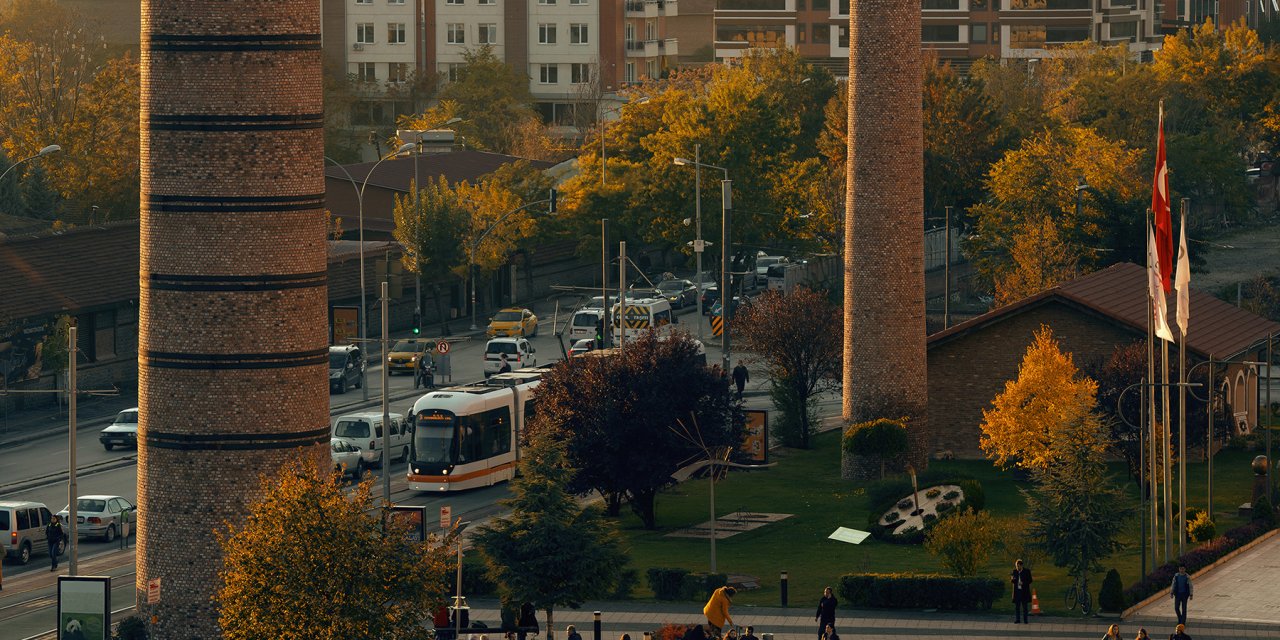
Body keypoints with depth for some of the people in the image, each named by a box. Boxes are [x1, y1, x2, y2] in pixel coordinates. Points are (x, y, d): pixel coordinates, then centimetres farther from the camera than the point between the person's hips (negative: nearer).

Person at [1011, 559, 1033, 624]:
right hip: (1017, 591, 3)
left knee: (1025, 606, -1)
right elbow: (1011, 582, 9)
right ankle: (1017, 619, 9)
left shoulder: (1027, 571, -3)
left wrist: (1023, 583, -17)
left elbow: (1030, 580, -2)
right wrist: (1012, 579, -15)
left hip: (1024, 591, -3)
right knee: (1017, 606, 3)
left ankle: (1025, 620, 3)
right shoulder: (1014, 571, 5)